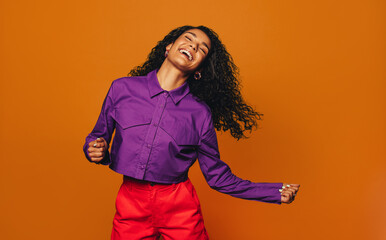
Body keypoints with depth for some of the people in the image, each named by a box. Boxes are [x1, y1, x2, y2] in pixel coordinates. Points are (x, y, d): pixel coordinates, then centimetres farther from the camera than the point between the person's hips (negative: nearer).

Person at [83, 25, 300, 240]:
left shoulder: (200, 113, -6)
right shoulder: (122, 88, -3)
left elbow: (218, 177, 1)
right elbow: (99, 136, 10)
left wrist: (276, 192, -4)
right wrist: (97, 150, -13)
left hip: (180, 208, 0)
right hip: (130, 206, 1)